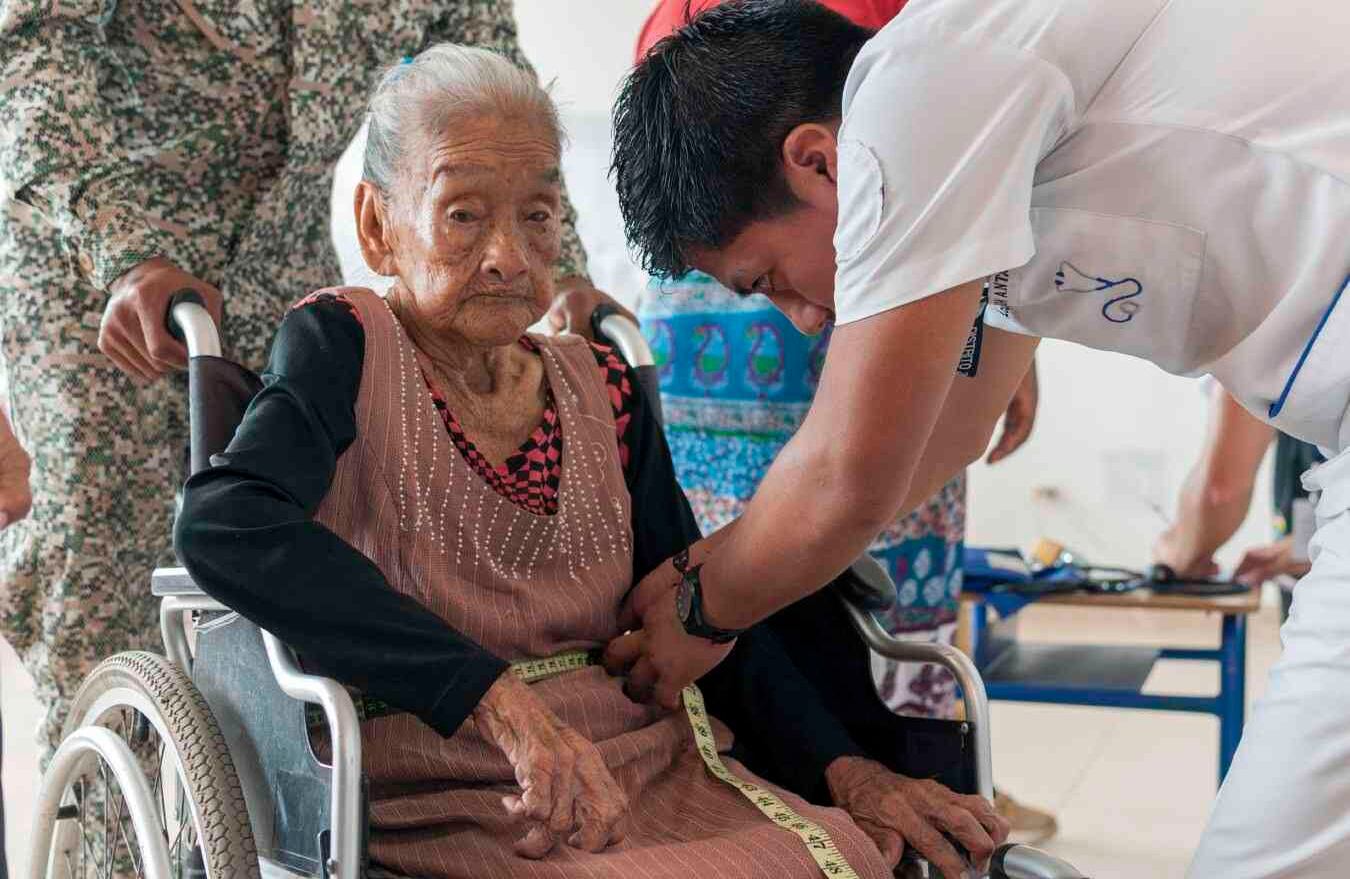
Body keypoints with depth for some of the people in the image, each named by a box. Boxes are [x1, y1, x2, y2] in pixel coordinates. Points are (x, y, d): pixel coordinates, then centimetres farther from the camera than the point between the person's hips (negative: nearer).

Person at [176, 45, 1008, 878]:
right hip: (447, 810, -5)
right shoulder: (345, 347, -4)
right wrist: (501, 701, -29)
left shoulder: (603, 388, 12)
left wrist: (849, 770, -5)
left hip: (652, 776, 5)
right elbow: (221, 524, -23)